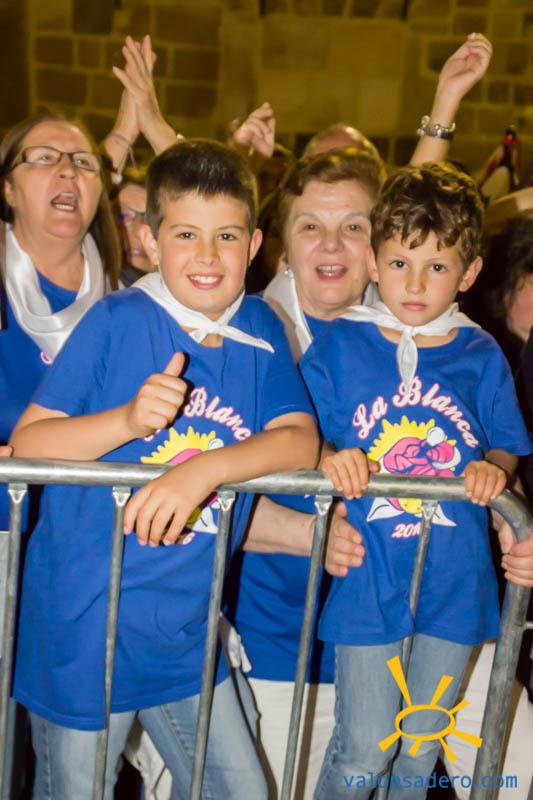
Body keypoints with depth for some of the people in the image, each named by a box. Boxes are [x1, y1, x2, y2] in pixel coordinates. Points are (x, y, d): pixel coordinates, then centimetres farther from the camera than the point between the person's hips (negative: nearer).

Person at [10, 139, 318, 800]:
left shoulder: (260, 331, 1)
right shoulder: (117, 321, -11)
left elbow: (300, 441, -11)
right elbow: (24, 444, -12)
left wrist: (206, 467, -27)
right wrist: (129, 418, -28)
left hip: (184, 628, 4)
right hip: (82, 624, -4)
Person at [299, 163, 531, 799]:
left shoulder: (481, 357, 0)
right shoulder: (339, 346, -4)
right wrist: (329, 458, -22)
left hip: (454, 577, 3)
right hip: (370, 577, -2)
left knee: (422, 746, 20)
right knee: (363, 749, 3)